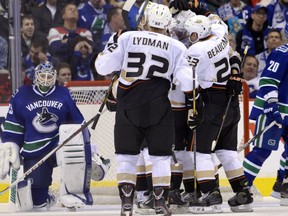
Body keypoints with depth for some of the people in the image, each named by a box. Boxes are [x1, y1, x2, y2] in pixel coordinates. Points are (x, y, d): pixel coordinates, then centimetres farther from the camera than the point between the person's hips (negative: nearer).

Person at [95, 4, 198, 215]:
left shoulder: (128, 38, -1)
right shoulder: (176, 47, -1)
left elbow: (103, 66, 1)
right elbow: (186, 80, -6)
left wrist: (107, 51, 20)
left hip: (128, 107, 0)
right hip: (159, 109, 0)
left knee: (127, 156, 8)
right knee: (160, 157, 10)